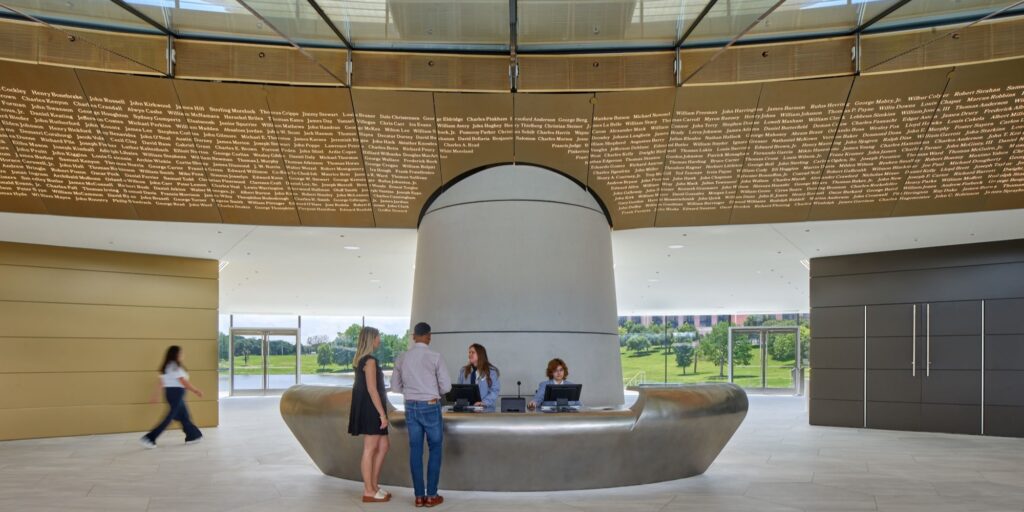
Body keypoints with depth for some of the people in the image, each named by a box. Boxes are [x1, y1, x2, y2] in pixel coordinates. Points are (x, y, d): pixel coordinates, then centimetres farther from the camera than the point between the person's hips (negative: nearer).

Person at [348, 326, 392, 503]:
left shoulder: (362, 360, 14)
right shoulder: (370, 361, -16)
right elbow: (372, 389, -21)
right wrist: (382, 414, -19)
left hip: (368, 409, 10)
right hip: (370, 409, -10)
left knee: (383, 446, 14)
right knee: (370, 450, -2)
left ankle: (373, 485, 19)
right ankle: (368, 492, 6)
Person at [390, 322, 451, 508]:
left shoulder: (402, 359, 2)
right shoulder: (435, 357, -11)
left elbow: (396, 386, 9)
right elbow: (446, 386, -9)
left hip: (411, 407, 4)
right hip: (430, 407, -4)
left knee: (415, 450, 8)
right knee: (435, 449, 7)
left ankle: (419, 496, 11)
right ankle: (431, 495, 7)